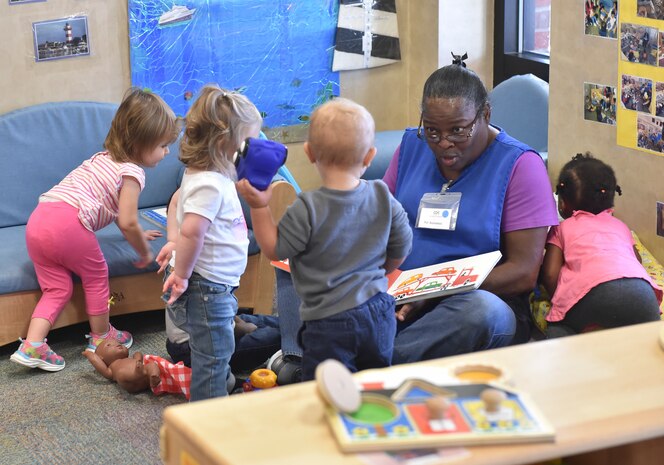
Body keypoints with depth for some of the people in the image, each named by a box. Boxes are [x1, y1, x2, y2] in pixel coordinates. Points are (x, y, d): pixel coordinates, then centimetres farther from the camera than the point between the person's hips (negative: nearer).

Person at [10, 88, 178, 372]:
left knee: (57, 287, 15)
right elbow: (128, 222, -6)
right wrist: (144, 252, 9)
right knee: (96, 275, 16)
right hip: (68, 222, -8)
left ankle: (32, 346, 2)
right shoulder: (133, 172, 0)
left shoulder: (105, 158, 28)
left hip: (38, 219, 8)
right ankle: (100, 336, 30)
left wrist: (134, 232, 48)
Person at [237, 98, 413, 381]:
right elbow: (400, 251, 10)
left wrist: (259, 206, -10)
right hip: (379, 315, 6)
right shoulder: (383, 198, -4)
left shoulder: (308, 209, -20)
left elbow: (274, 250, -10)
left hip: (329, 322, -5)